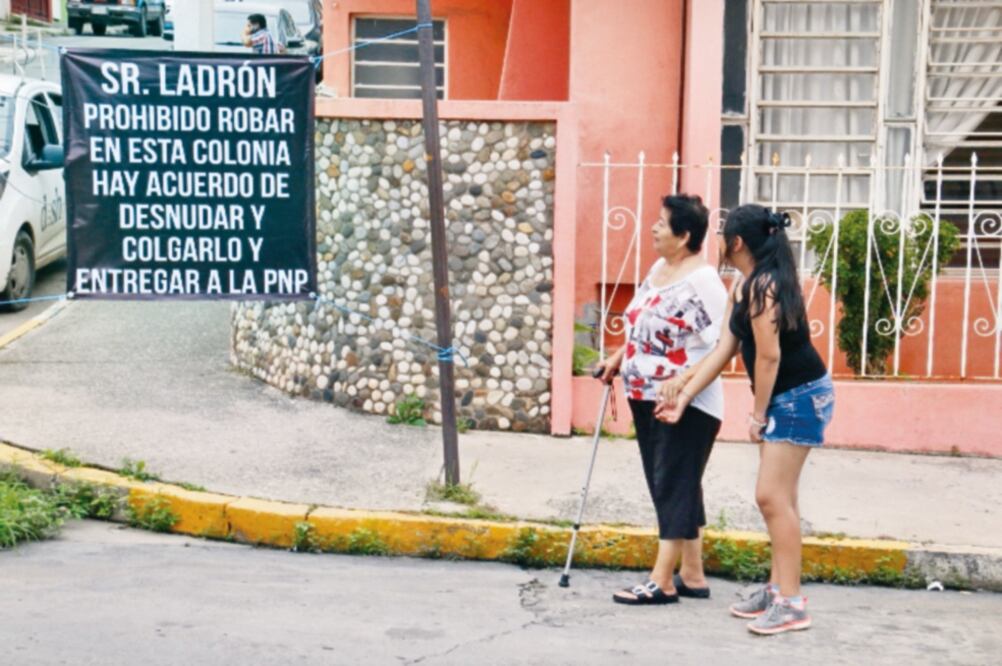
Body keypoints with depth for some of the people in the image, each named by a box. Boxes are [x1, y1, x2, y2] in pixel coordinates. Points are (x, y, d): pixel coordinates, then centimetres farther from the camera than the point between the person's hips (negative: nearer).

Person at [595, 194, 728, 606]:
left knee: (675, 487, -5)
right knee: (668, 487, 11)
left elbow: (719, 343, -21)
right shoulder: (658, 269, 12)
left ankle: (662, 582, -3)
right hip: (647, 399, 9)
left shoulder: (702, 280, -16)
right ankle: (692, 576, 18)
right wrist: (618, 358, 20)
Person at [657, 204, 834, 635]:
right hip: (783, 398, 10)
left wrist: (758, 413, -12)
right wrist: (683, 394, 9)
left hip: (800, 397, -10)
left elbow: (768, 355, -21)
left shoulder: (764, 285, -21)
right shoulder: (743, 286, 9)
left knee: (773, 496, -11)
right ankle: (778, 588, 23)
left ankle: (791, 603, -8)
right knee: (779, 498, 14)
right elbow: (726, 347, 10)